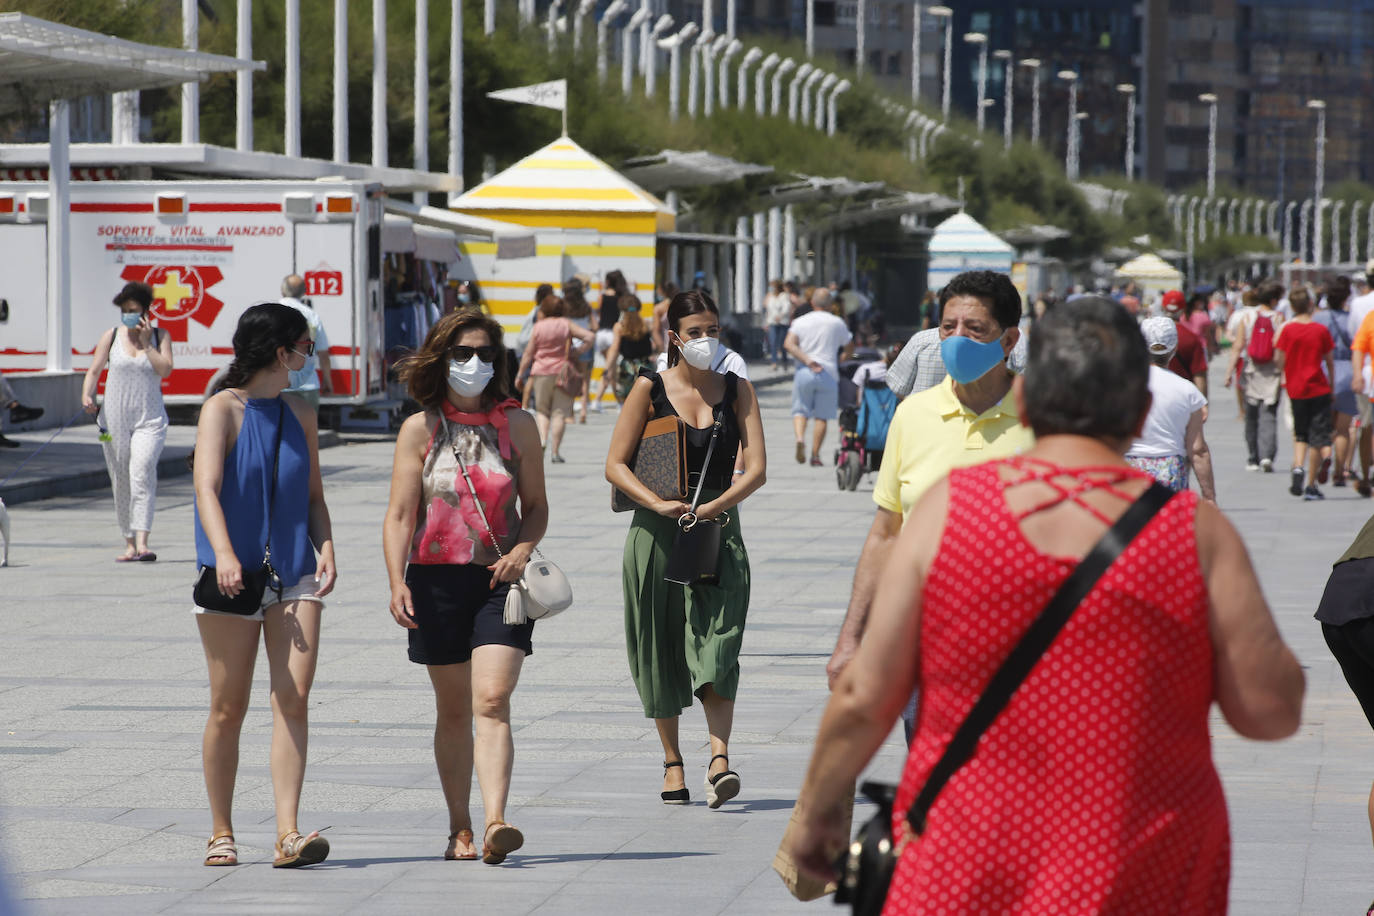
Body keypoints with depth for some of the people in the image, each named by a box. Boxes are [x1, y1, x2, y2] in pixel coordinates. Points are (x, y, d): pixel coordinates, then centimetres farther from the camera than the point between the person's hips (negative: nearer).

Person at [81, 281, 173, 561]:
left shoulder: (160, 336, 4)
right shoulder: (111, 336, 6)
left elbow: (165, 370, -8)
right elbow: (94, 370, 5)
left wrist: (146, 343, -11)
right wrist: (87, 395, -12)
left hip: (150, 419, -3)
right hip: (116, 418, 3)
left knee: (142, 471, -22)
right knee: (121, 481, 5)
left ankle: (142, 542, -30)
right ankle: (129, 543, 18)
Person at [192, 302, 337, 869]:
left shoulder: (299, 415, 13)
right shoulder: (223, 410, -4)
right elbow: (207, 486, -18)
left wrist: (326, 548, 0)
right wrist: (223, 554, -34)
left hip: (294, 574, 4)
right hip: (235, 578, -4)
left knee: (293, 699, -11)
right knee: (228, 708, 2)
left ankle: (288, 834, -17)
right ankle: (222, 833, 17)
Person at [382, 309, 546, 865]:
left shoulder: (517, 425, 5)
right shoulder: (420, 429, 3)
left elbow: (536, 505, 11)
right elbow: (400, 515, -1)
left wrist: (522, 550, -9)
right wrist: (397, 584, -13)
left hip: (500, 579, -1)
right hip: (437, 579, 1)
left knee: (492, 700, -15)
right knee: (453, 710, 9)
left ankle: (495, 824, -27)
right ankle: (459, 829, 20)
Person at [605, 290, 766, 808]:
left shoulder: (737, 391, 5)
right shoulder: (650, 389, 1)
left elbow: (755, 469, -2)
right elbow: (615, 465, -2)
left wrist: (712, 506, -17)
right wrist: (658, 503, -17)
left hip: (719, 530, 0)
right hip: (657, 533, 0)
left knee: (716, 648, -13)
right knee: (661, 648, 6)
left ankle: (720, 760, -23)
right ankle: (672, 761, 19)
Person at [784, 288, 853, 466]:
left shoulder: (800, 322, 5)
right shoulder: (837, 323, 6)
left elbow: (789, 344, -11)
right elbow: (849, 347, 15)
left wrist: (807, 360, -14)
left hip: (804, 372, 0)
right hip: (829, 373, 0)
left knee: (800, 410, 8)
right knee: (821, 416, 4)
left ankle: (800, 438, -21)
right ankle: (815, 455, 3)